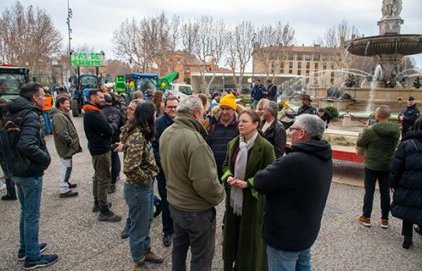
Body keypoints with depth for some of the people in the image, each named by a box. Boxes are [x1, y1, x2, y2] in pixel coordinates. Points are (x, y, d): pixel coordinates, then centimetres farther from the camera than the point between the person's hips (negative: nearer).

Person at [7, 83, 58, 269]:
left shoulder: (15, 113, 9)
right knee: (32, 215, 2)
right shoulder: (31, 116, -20)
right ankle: (33, 257, 14)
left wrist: (16, 161, 14)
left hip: (18, 171, 9)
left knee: (26, 211, 22)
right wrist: (46, 158, -18)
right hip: (30, 173, -9)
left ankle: (25, 248, 36)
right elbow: (27, 146, -32)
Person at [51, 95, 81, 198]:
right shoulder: (59, 116, -20)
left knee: (67, 167, 22)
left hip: (68, 146, 10)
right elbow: (62, 133, -29)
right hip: (65, 147, -10)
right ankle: (64, 190, 4)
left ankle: (65, 183, 37)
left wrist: (73, 142, 16)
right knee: (66, 167, -3)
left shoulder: (64, 114, 15)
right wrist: (71, 142, -19)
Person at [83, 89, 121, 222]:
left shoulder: (93, 112, 13)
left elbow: (107, 129, 9)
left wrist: (105, 130, -11)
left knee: (98, 176, 19)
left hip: (98, 148, 11)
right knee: (104, 179, -7)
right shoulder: (93, 114, -21)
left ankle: (97, 203, 33)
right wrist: (107, 130, -5)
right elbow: (109, 130, -25)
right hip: (101, 150, -11)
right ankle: (104, 212, -2)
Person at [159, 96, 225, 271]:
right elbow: (206, 182, -30)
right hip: (197, 210, -8)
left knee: (179, 249, 26)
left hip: (175, 204, 8)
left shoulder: (166, 133, -1)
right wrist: (219, 195, -11)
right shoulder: (194, 139, -29)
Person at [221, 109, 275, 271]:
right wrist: (228, 177, -8)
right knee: (232, 232, 18)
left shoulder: (265, 147, -15)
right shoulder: (233, 143, 3)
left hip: (253, 199, -5)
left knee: (250, 235, 9)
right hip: (233, 196, 5)